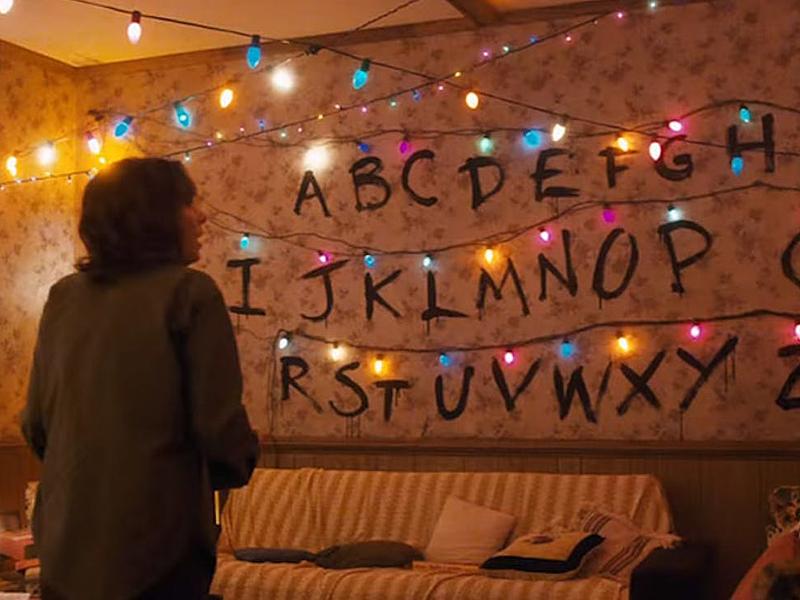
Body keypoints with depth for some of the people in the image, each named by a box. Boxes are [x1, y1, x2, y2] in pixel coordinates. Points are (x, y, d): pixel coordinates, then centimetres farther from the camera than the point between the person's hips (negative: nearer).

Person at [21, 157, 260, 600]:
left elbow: (35, 424, 10)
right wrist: (236, 467, 7)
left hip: (65, 546, 5)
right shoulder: (188, 292, -11)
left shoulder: (63, 297, 4)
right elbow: (220, 425, -15)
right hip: (154, 549, -5)